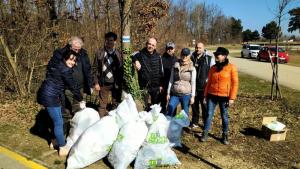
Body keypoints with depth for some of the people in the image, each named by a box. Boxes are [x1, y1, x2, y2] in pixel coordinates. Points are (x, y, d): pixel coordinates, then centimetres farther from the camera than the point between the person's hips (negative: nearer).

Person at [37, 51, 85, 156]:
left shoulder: (57, 66, 11)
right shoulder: (65, 70, -16)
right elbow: (72, 86, -12)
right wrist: (80, 100, -2)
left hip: (47, 95, 10)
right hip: (49, 97, -10)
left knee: (56, 120, 21)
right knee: (59, 122, -2)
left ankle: (54, 142, 36)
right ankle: (62, 148, 9)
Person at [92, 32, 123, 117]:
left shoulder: (119, 54, 1)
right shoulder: (99, 53, 1)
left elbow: (122, 69, -1)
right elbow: (95, 69, 2)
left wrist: (120, 83, -5)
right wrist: (96, 83, -4)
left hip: (116, 84, 0)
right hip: (104, 84, 0)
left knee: (116, 105, 9)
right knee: (102, 105, 10)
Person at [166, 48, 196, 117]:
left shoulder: (192, 68, -1)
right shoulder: (175, 66, 6)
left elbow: (193, 83, 0)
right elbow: (171, 80, 8)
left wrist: (192, 96, -4)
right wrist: (168, 93, 7)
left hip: (186, 95, -2)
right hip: (174, 94, 2)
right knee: (169, 112, -5)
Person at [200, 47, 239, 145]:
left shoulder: (231, 67, -6)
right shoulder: (213, 68, 5)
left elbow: (235, 83, -6)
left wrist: (232, 97, -10)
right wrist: (206, 95, 9)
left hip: (224, 97, -3)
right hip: (212, 96, 3)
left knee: (224, 116, 10)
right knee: (209, 115, 6)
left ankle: (225, 135, 26)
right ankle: (205, 133, 18)